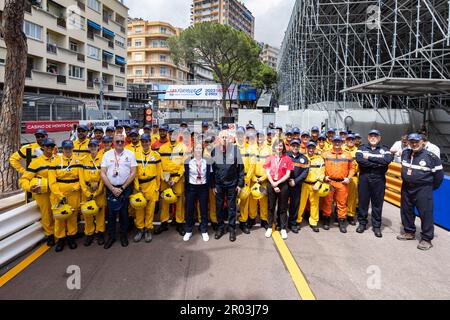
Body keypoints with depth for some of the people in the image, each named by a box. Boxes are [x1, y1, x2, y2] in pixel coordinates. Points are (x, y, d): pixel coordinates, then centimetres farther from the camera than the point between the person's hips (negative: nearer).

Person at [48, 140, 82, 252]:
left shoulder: (78, 161, 2)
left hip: (74, 193, 1)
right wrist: (60, 196, -13)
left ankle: (71, 236, 24)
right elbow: (52, 181, -6)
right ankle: (60, 238, 19)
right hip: (58, 193, 0)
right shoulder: (55, 161, -1)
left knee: (73, 215, 9)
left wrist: (76, 187, -17)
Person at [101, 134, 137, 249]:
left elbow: (133, 173, -3)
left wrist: (122, 188, -8)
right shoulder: (107, 155, 5)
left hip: (125, 187, -1)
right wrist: (113, 189, -8)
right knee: (111, 213, 5)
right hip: (110, 188, 1)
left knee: (124, 212, 6)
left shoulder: (130, 154, 1)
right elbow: (103, 174, 1)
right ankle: (111, 236, 19)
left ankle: (123, 235, 21)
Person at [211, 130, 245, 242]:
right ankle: (220, 227, 26)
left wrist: (240, 183, -5)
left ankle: (232, 229, 20)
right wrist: (213, 185, 2)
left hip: (232, 184, -2)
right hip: (218, 184, 2)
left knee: (232, 207, 8)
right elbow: (211, 168, 3)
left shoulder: (235, 149, -7)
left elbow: (240, 167, -4)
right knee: (219, 206, 11)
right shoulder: (214, 151, -1)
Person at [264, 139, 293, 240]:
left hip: (283, 185, -1)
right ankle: (270, 227, 20)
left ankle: (283, 229, 14)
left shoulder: (287, 158, 1)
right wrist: (273, 184, -11)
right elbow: (268, 173, 0)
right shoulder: (270, 158, 5)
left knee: (283, 208, 6)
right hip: (271, 184, 1)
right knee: (271, 207, 9)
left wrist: (277, 182, -13)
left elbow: (288, 174, -4)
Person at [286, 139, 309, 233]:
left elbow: (305, 172, 0)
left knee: (295, 204, 9)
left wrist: (295, 181, -10)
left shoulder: (303, 158, 6)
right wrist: (288, 180, -11)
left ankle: (293, 223, 23)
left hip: (297, 185, 2)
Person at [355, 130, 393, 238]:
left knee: (377, 203, 5)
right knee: (362, 201, 7)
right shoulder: (361, 148, 8)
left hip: (379, 179, 0)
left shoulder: (385, 149, 8)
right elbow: (359, 159, -13)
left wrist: (369, 157, -15)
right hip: (364, 178, 0)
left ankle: (376, 226, 17)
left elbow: (388, 160, -14)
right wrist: (378, 163, -14)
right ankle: (362, 223, 21)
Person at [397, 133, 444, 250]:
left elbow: (439, 174, -5)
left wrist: (432, 187, 3)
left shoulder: (431, 157, -14)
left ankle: (427, 239, 9)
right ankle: (409, 232, 33)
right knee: (406, 211, 15)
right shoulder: (405, 153, 2)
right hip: (406, 188, 6)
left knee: (426, 214, -2)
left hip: (423, 190, -6)